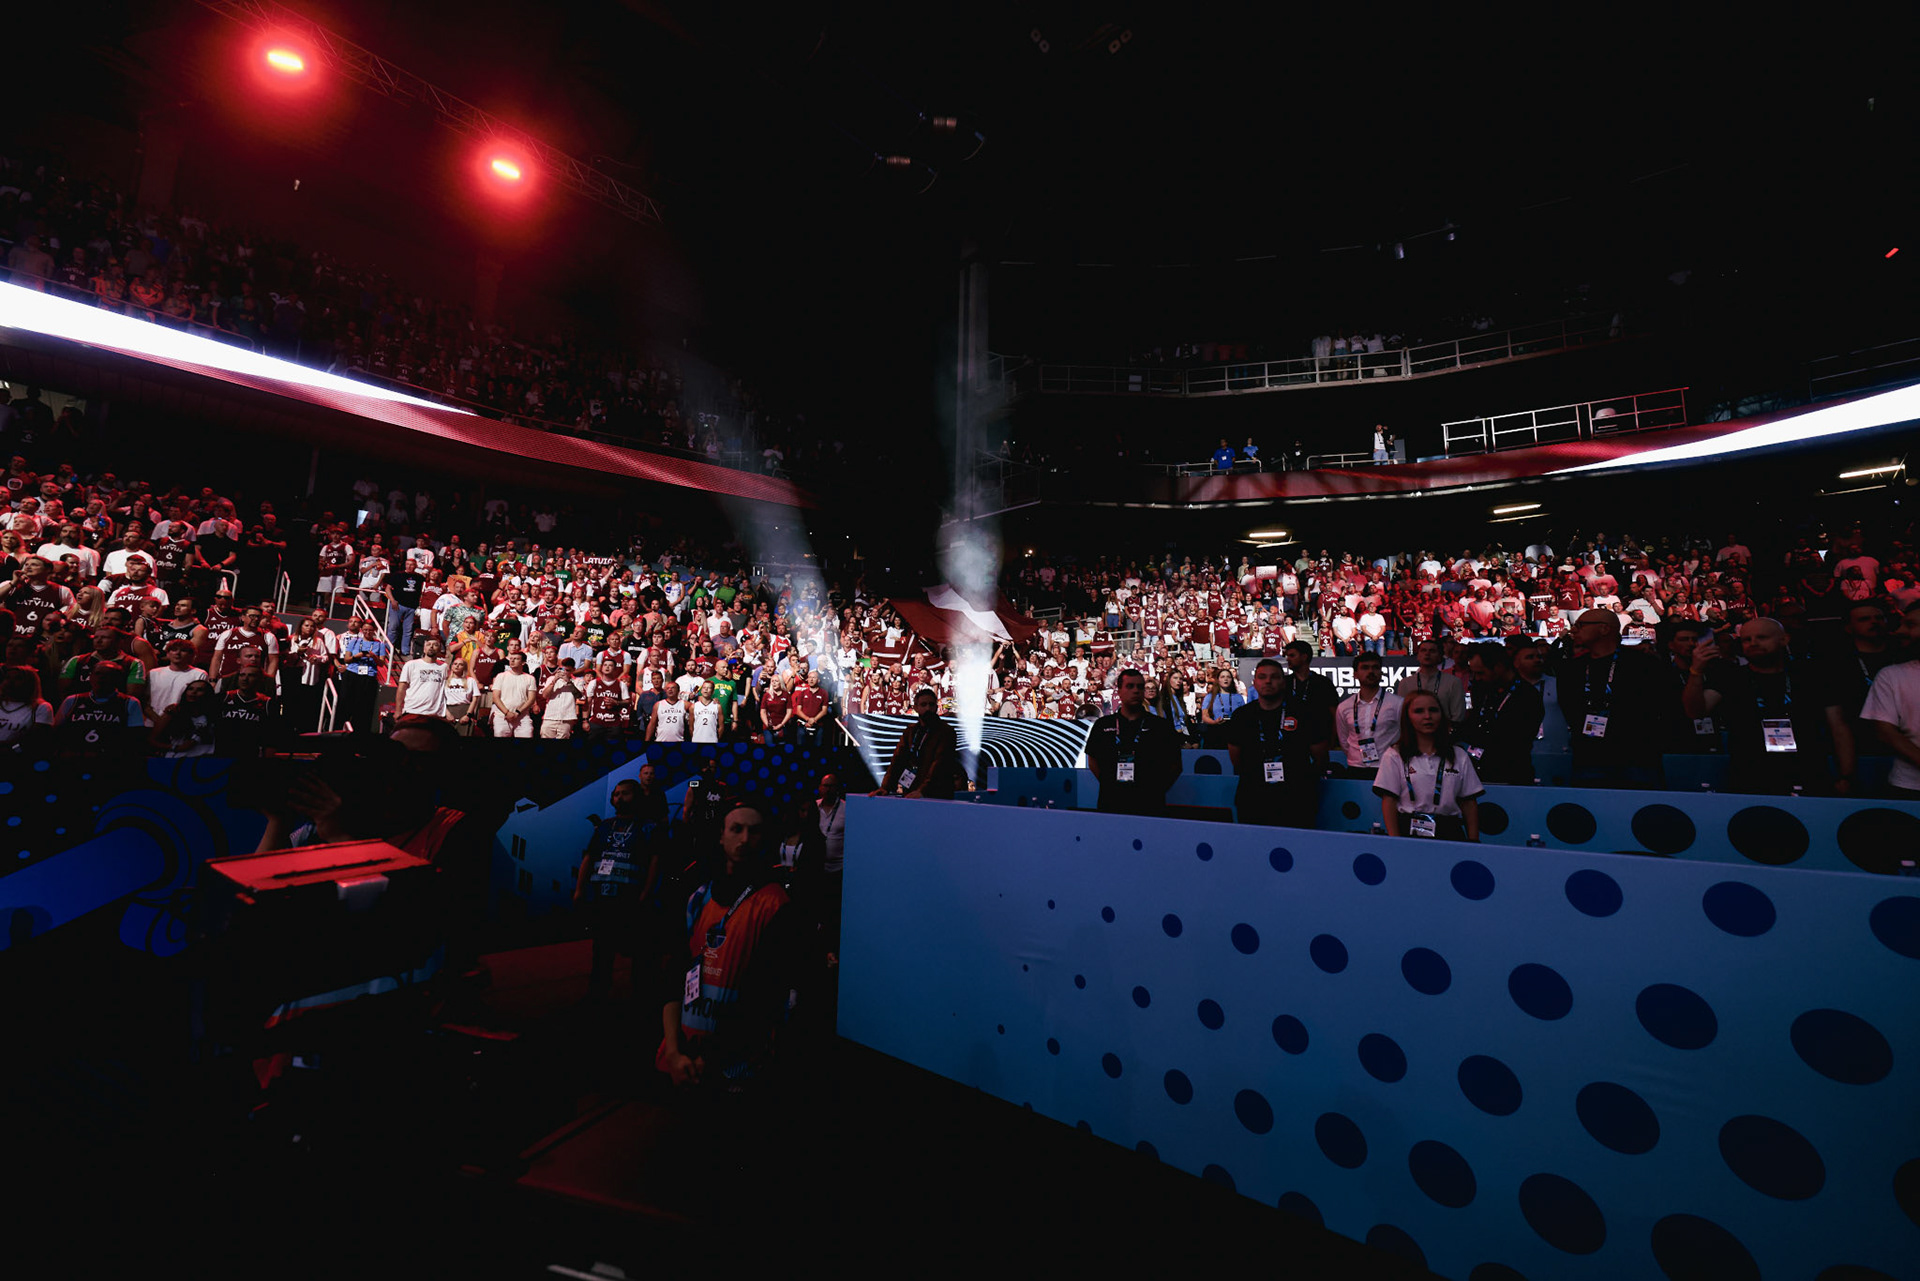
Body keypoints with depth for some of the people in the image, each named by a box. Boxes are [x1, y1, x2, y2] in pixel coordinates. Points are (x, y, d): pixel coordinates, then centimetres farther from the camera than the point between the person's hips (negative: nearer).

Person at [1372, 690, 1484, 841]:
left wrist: (1473, 843, 3)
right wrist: (1395, 842, -9)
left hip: (1449, 831, 2)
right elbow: (1389, 801, 0)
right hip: (1409, 830, -2)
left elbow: (1469, 802, 12)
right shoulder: (1394, 756, 4)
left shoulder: (1459, 756, 13)